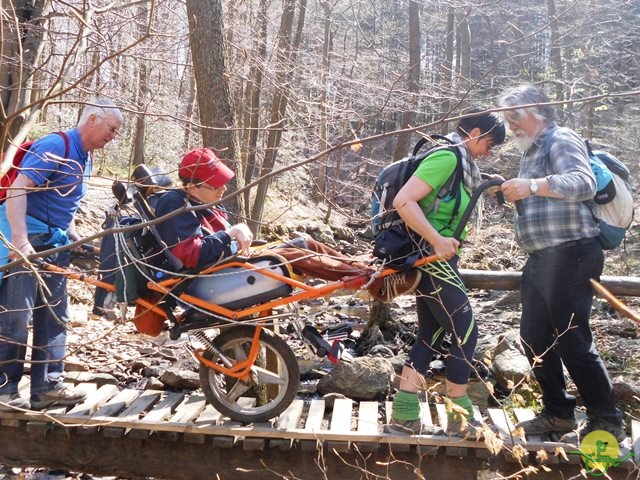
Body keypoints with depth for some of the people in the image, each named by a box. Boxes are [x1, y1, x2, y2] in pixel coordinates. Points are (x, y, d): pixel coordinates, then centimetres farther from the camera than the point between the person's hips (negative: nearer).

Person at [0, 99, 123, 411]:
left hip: (54, 244, 9)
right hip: (26, 241, -9)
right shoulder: (56, 146, -13)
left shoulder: (85, 158, 15)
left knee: (54, 319, 9)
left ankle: (47, 386, 16)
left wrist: (77, 242, 17)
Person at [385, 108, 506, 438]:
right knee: (465, 334, -1)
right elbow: (404, 201, -25)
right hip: (433, 260, -10)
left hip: (435, 261, 10)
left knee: (430, 336, 12)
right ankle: (460, 419, 13)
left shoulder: (458, 161, 16)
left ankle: (404, 416, 18)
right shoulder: (447, 157, -15)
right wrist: (437, 241, -26)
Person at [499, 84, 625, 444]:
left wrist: (532, 186, -33)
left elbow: (584, 183, -25)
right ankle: (558, 413, 23)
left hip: (569, 255, -10)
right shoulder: (533, 150, 22)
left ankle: (607, 421, 7)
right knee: (535, 337, 11)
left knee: (573, 340, -6)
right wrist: (509, 193, 11)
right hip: (541, 258, 10)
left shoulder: (561, 141, -7)